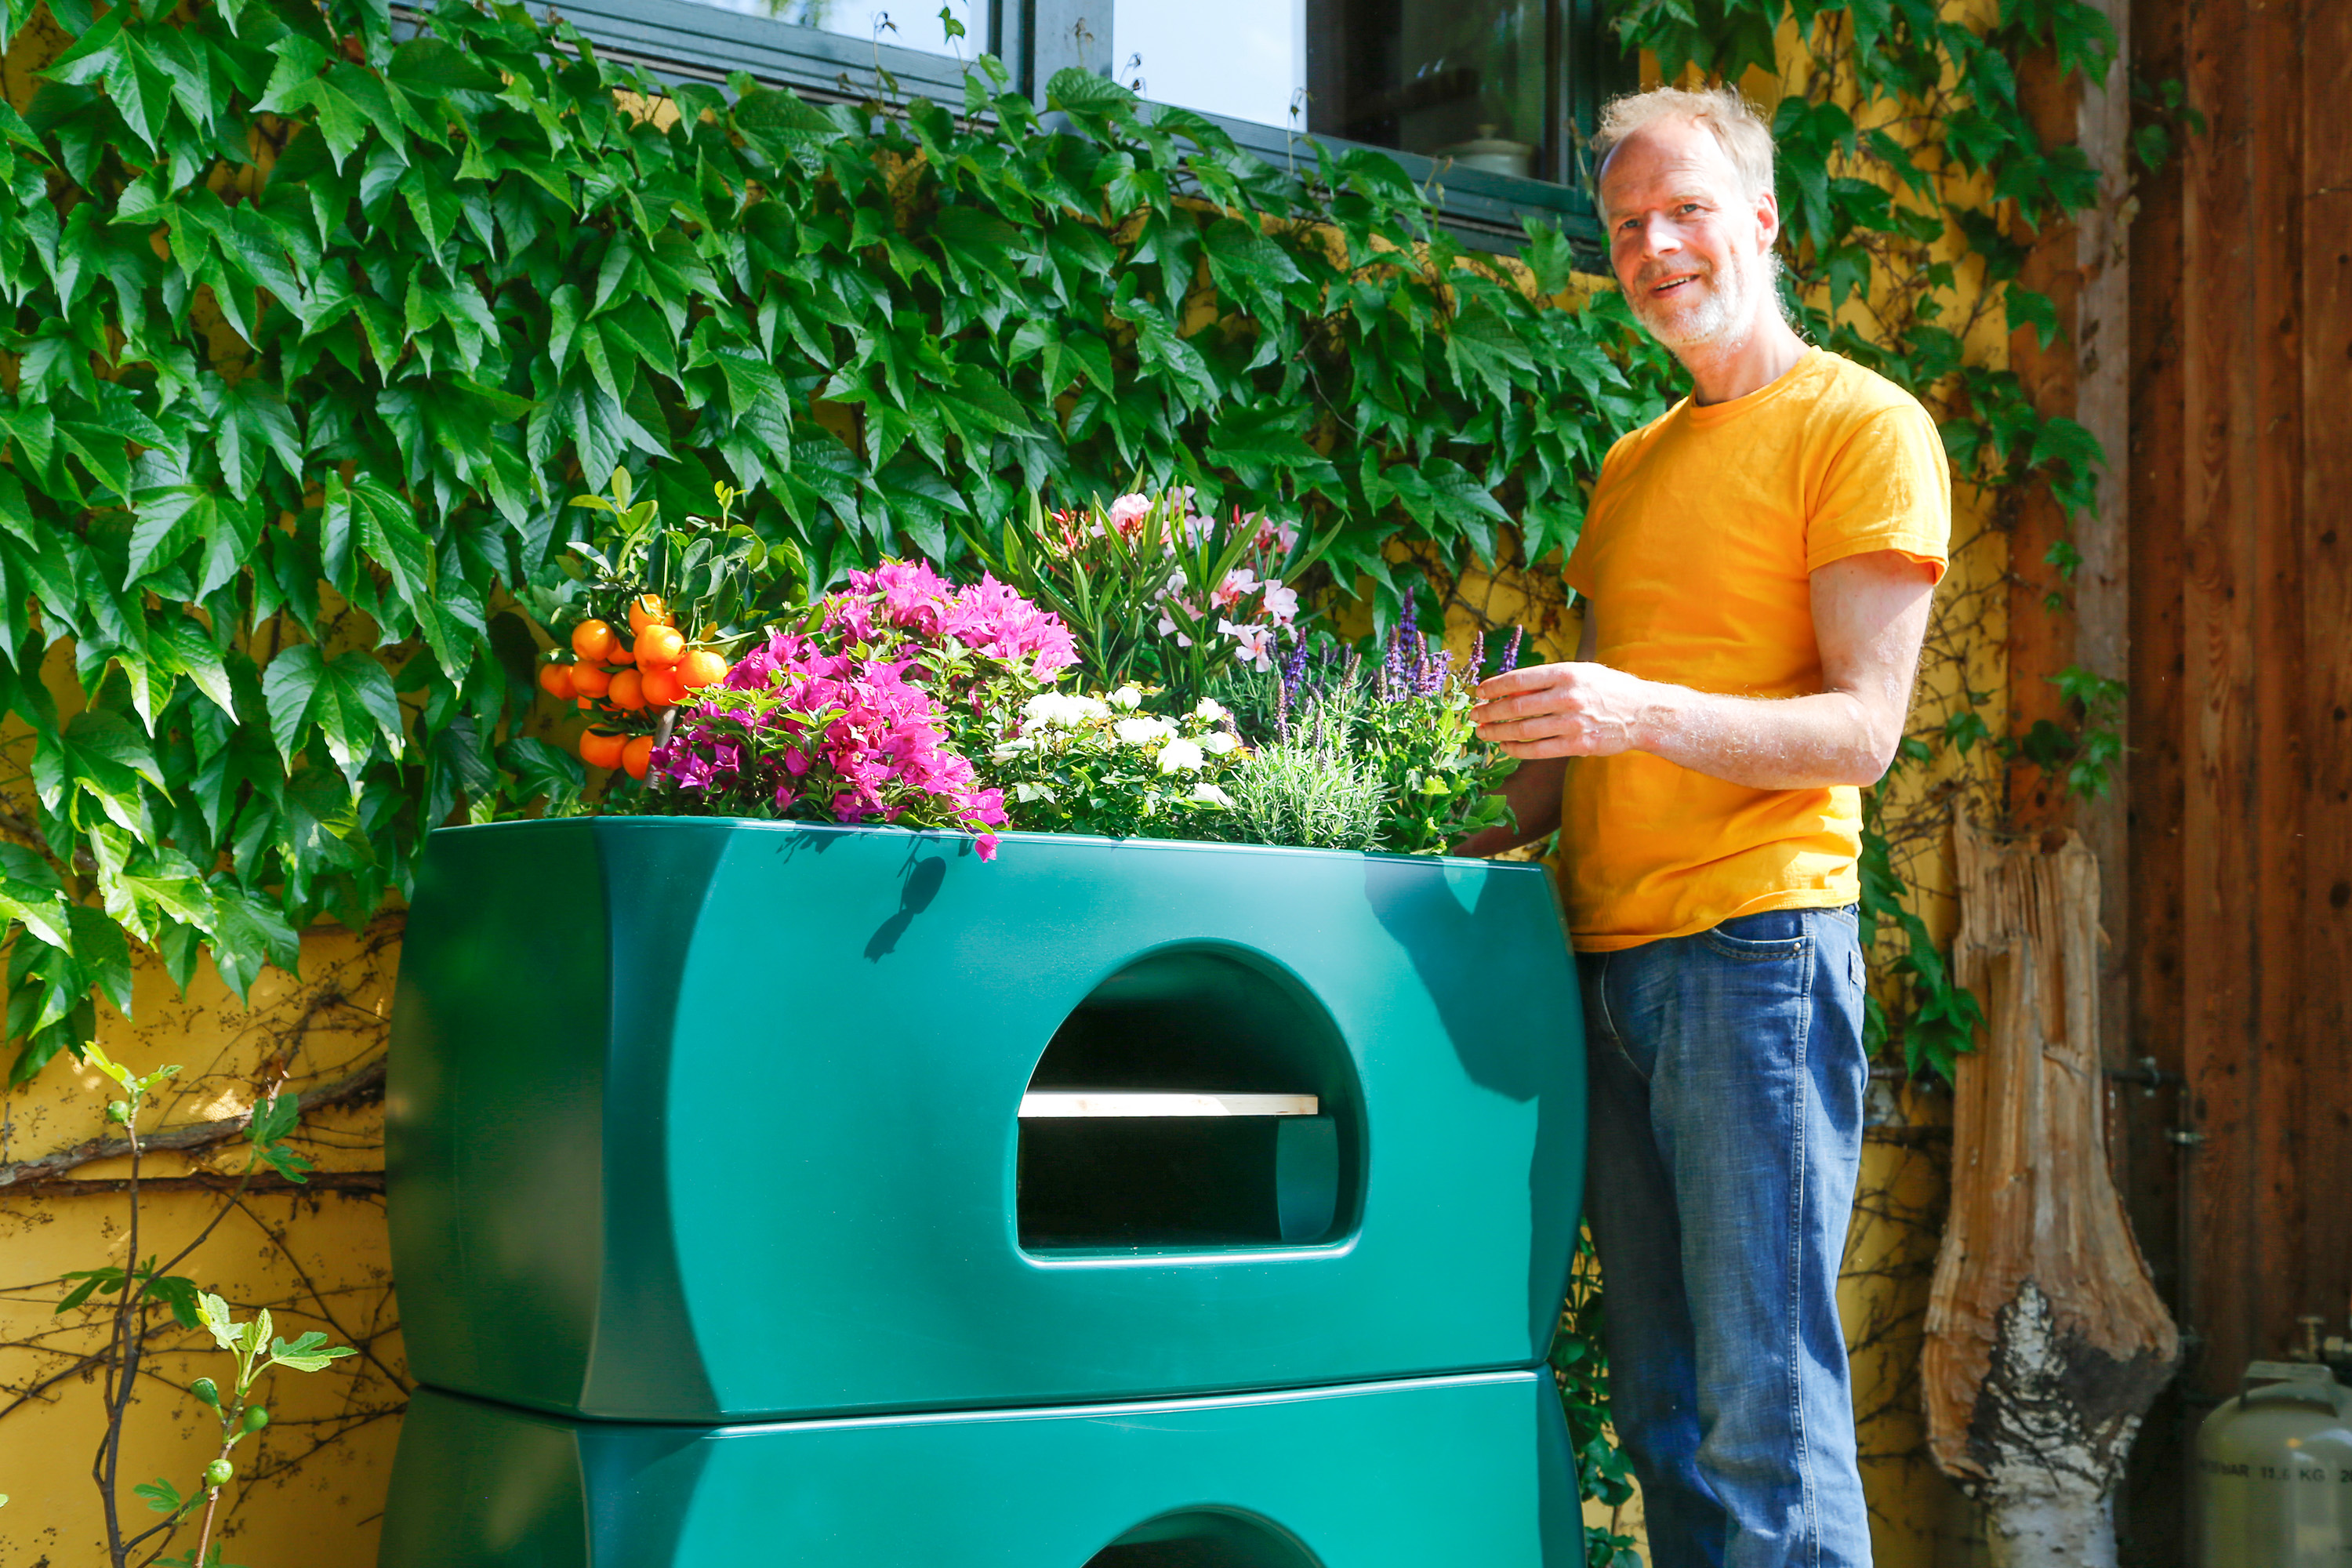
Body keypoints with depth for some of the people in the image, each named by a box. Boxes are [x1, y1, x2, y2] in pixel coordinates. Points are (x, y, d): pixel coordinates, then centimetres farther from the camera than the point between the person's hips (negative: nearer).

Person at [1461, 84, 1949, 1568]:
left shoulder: (1864, 426, 0)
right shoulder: (1632, 465, 21)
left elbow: (1863, 728, -9)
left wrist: (1647, 713, -22)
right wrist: (1490, 825, 8)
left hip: (1757, 943, -7)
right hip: (1608, 949, 7)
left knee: (1769, 1414, -8)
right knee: (1661, 1409, 7)